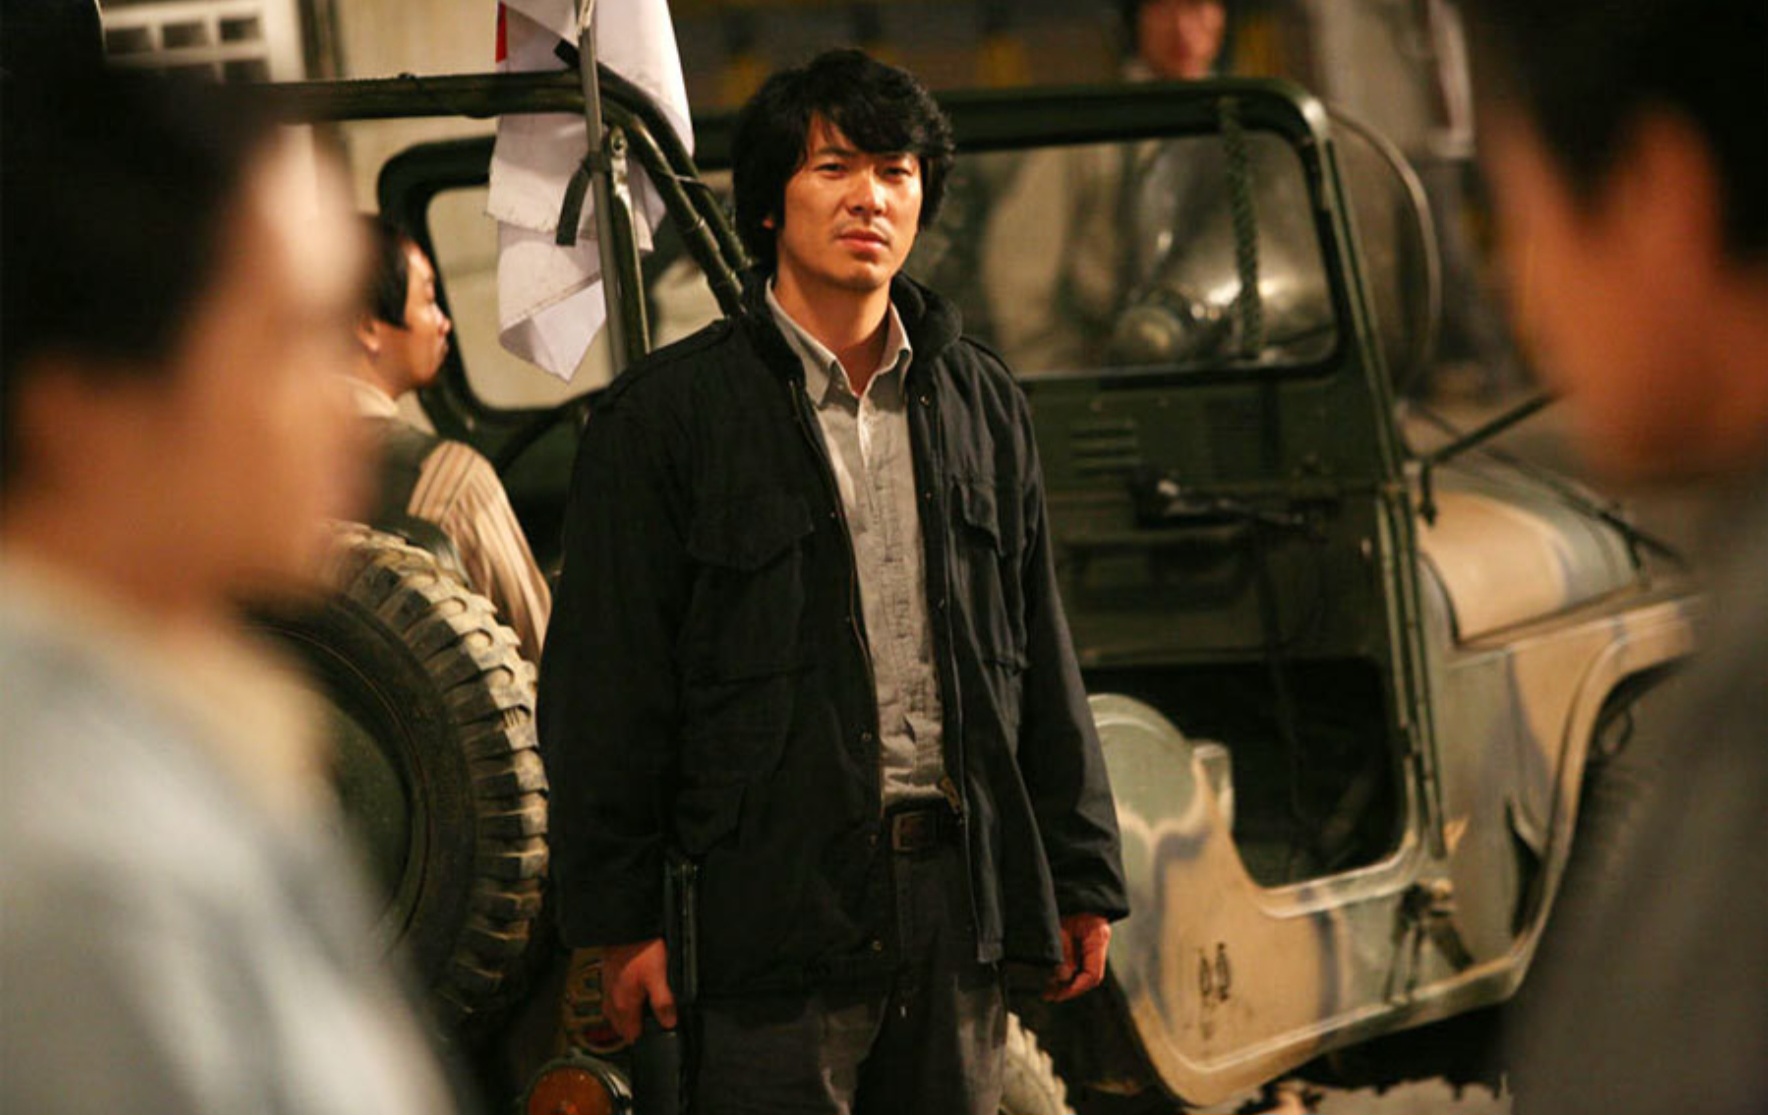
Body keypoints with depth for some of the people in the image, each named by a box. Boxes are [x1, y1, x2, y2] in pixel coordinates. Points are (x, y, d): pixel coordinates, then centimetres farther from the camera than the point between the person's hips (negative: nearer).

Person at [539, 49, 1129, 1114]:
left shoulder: (982, 402, 14)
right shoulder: (670, 413, -2)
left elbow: (1043, 662, 18)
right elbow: (608, 689, -3)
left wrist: (1081, 875, 15)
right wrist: (620, 917, -7)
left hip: (959, 893, 5)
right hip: (773, 897, -5)